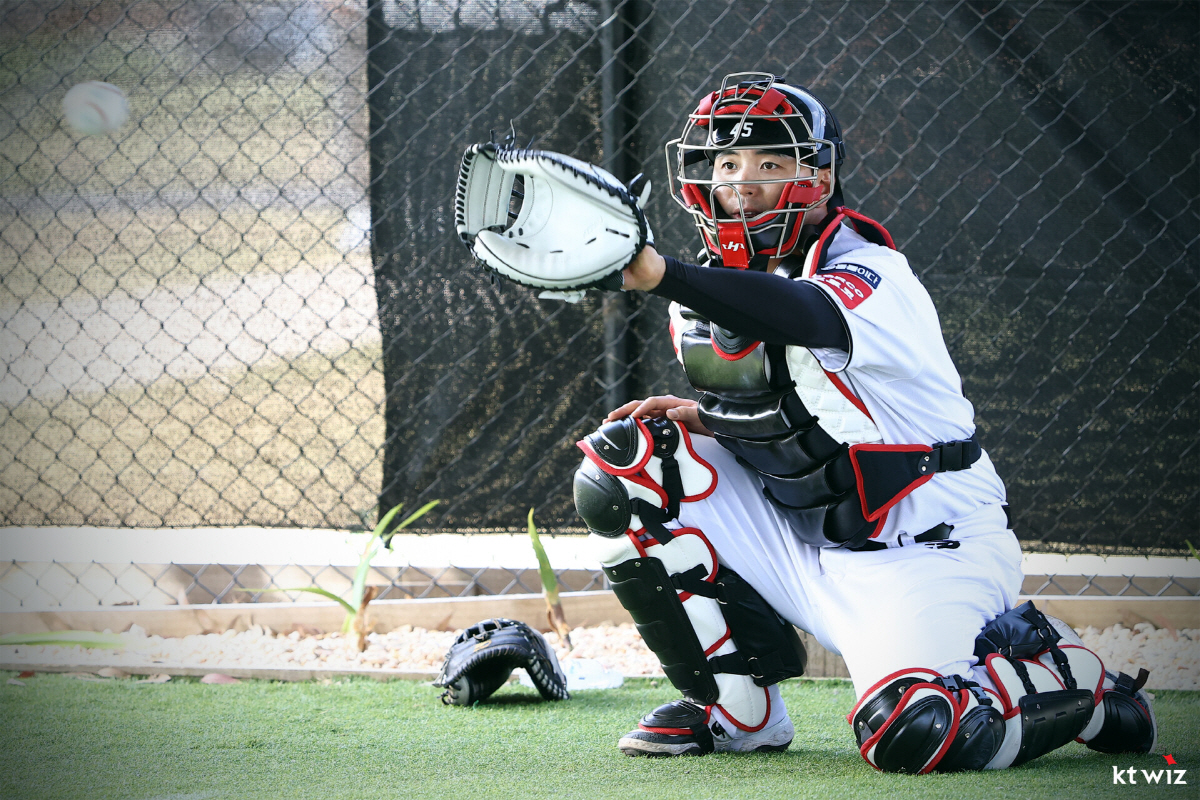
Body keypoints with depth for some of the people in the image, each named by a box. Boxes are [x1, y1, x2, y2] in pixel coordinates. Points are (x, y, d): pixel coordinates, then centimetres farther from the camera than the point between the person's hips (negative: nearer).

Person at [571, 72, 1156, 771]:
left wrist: (662, 275, -60)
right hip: (797, 542, 7)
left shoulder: (873, 278, -19)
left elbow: (800, 316, -44)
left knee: (916, 736, -31)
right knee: (620, 465, -7)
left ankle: (1071, 677, 4)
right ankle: (738, 707, 4)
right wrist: (707, 417, -4)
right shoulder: (712, 291, 5)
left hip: (921, 552, -7)